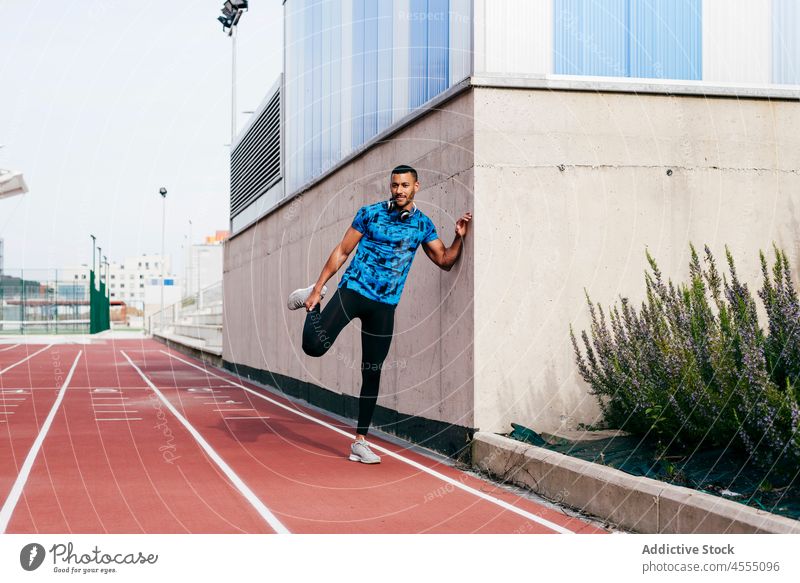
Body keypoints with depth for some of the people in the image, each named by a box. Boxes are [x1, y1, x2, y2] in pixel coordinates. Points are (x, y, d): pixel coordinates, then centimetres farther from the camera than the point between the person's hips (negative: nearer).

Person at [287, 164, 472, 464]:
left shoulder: (423, 224, 7)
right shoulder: (370, 213, -1)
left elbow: (445, 261, 10)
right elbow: (342, 251, 2)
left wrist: (459, 238, -8)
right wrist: (317, 288, -2)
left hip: (385, 305, 3)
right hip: (353, 290, -2)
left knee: (372, 374, 5)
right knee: (314, 346, -20)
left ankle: (360, 442, 15)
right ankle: (311, 300, 13)